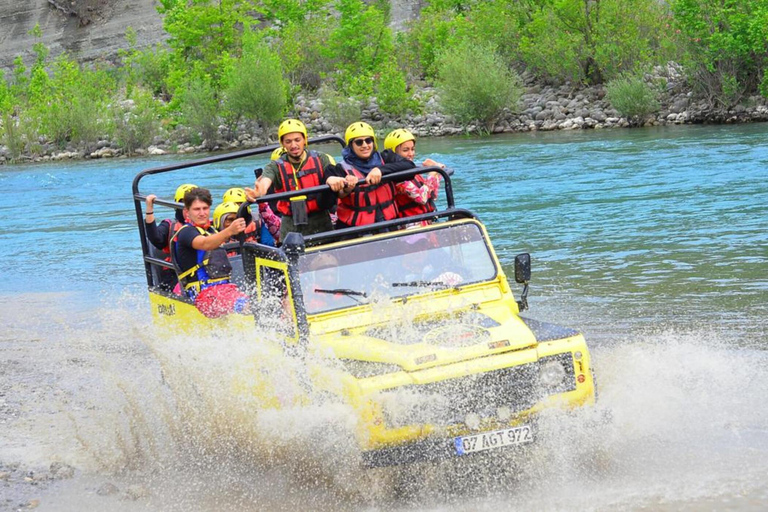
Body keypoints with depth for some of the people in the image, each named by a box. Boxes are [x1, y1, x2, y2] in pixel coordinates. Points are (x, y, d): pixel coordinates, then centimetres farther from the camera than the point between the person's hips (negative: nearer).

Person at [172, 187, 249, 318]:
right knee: (243, 305, -34)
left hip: (226, 288, 9)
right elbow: (204, 244, -25)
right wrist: (229, 231, -41)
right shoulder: (186, 232, -3)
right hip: (204, 293, -9)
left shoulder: (211, 230, 24)